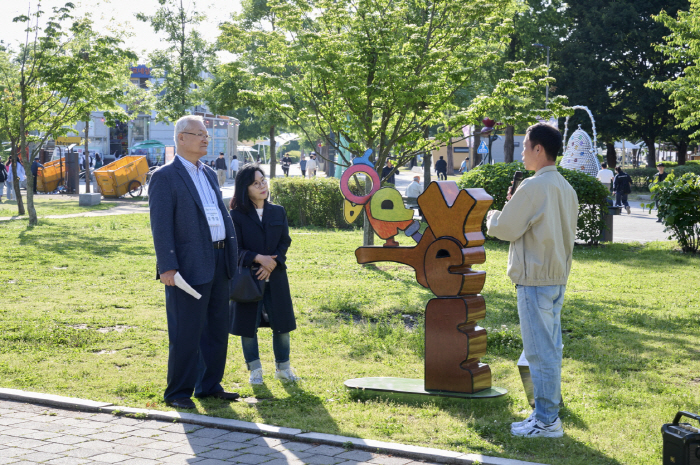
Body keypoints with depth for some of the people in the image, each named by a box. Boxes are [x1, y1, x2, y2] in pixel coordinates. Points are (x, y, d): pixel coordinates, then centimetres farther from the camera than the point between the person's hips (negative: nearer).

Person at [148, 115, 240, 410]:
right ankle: (178, 393, 7)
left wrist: (232, 252, 13)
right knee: (186, 333, -3)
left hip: (218, 263, 8)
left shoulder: (209, 174, 17)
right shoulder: (165, 177, -7)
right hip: (189, 265, -8)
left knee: (217, 329, 13)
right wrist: (167, 267, -19)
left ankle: (209, 385, 25)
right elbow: (160, 226, -12)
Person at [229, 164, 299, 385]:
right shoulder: (237, 215, -4)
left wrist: (273, 263, -13)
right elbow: (235, 249, -7)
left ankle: (283, 367, 21)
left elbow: (285, 243, 4)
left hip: (275, 276, 3)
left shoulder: (278, 212, 7)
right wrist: (258, 258, -21)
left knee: (281, 323, 6)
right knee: (248, 324, 3)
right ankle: (255, 370, 16)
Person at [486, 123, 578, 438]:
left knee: (539, 351, -4)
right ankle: (549, 411, 22)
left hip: (535, 279, -9)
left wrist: (492, 216, 8)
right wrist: (516, 207, 15)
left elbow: (504, 229, -14)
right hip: (557, 277, 9)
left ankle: (546, 421, 1)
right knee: (550, 348, 14)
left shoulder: (533, 187, -17)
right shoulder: (566, 188, 11)